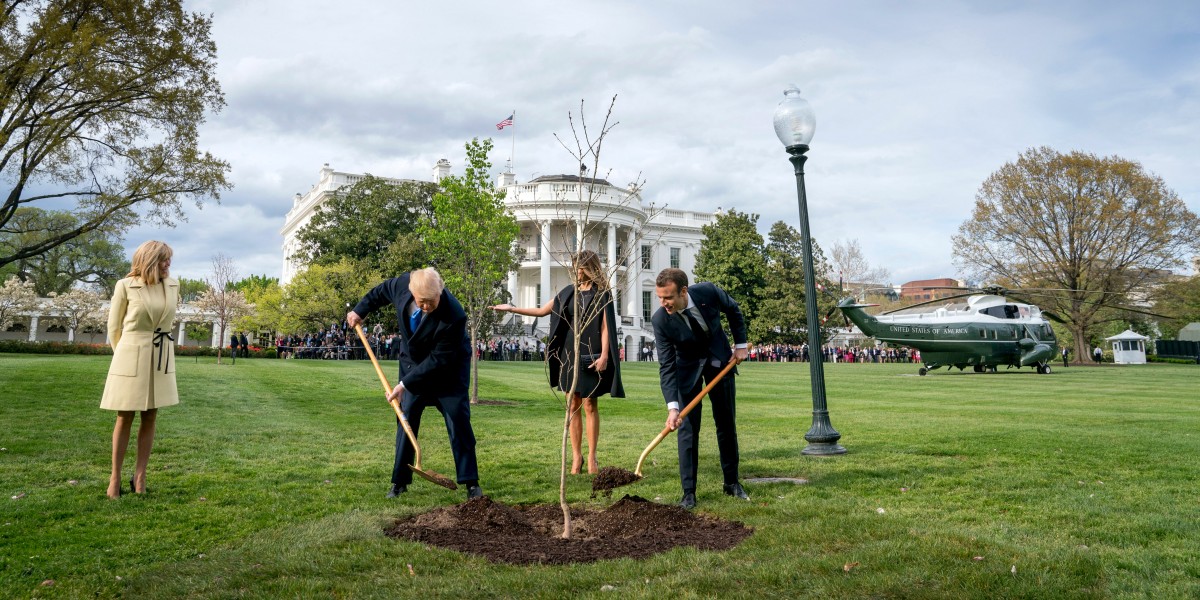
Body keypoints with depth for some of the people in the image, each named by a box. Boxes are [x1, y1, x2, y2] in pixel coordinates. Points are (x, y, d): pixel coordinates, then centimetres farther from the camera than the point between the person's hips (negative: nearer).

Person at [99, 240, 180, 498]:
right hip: (131, 357, -3)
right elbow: (114, 326, 3)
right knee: (125, 419, 4)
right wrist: (122, 355, 10)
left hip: (161, 359, 4)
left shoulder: (173, 286, 3)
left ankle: (139, 476, 14)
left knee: (150, 419, 6)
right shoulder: (126, 286, -7)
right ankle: (115, 478, 13)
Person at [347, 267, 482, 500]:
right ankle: (400, 481, 15)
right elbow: (383, 291, 4)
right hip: (413, 363, 5)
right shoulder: (404, 283, -23)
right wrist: (360, 310, 10)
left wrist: (405, 384, -25)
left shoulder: (453, 316, -37)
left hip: (448, 369, -4)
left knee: (458, 420, -7)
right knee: (406, 419, 4)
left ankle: (471, 483, 3)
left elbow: (438, 361, -29)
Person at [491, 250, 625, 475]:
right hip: (569, 353, 5)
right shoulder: (569, 291, 11)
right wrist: (512, 309, 11)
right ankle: (576, 457, 10)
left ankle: (591, 458, 5)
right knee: (573, 406, 4)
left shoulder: (602, 293, -2)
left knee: (589, 405, -3)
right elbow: (542, 311, 15)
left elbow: (606, 327, -7)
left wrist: (604, 356, -16)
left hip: (590, 355, -5)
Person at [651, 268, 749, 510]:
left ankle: (732, 482, 25)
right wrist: (672, 407, -34)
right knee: (687, 428, -8)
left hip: (719, 360, 2)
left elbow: (733, 311, -2)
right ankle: (689, 492, 0)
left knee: (727, 424, 10)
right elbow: (666, 367, -26)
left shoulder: (708, 292, -26)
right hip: (687, 368, -2)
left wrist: (740, 344, -3)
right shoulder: (660, 320, -28)